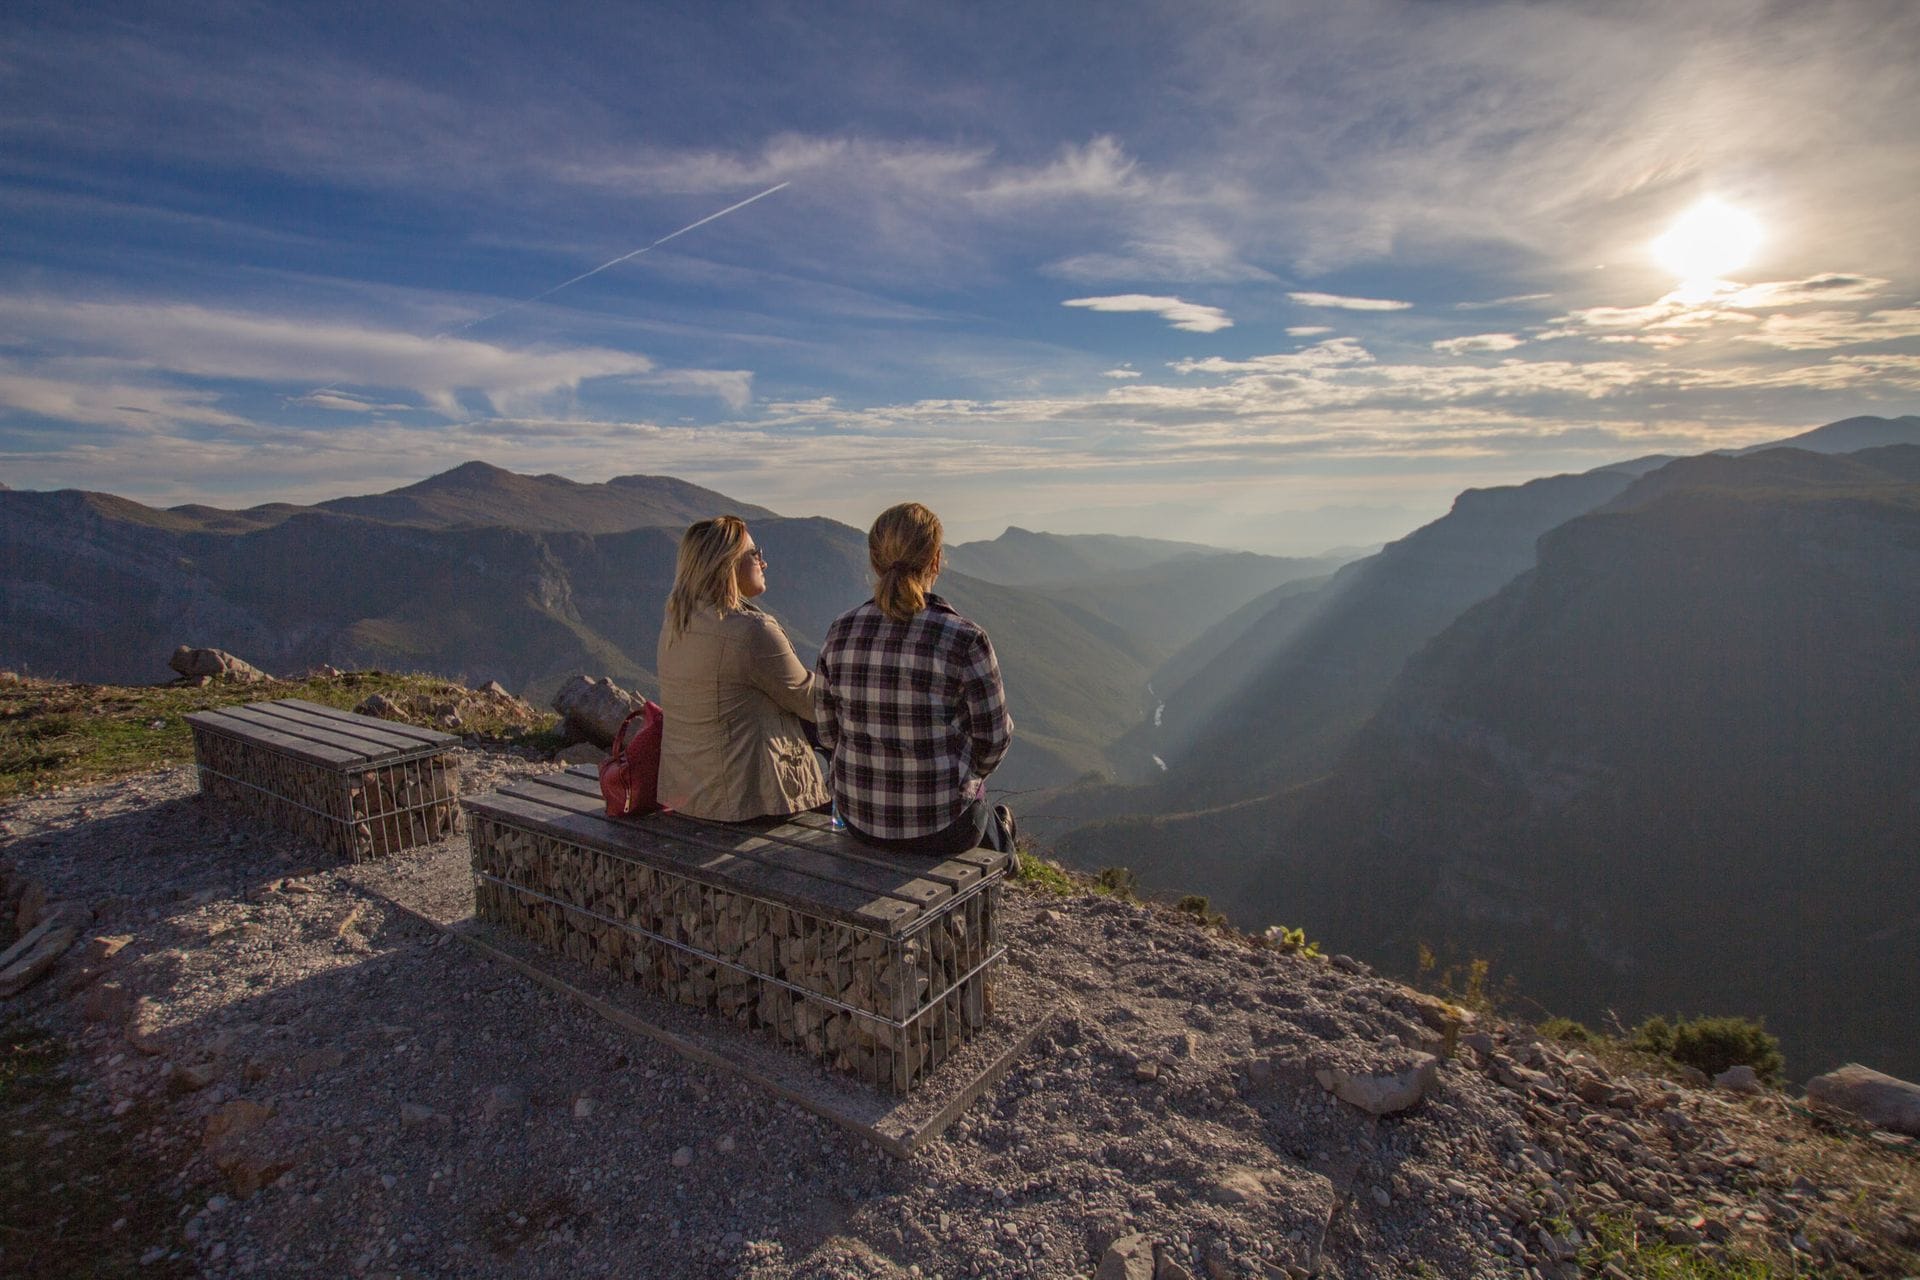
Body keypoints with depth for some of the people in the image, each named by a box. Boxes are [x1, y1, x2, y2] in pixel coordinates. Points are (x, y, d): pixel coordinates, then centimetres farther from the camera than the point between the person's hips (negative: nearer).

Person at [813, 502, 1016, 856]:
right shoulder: (964, 640, -21)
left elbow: (827, 732, 3)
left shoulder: (840, 632, -8)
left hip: (858, 816, 4)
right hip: (938, 828, -4)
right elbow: (994, 738, -9)